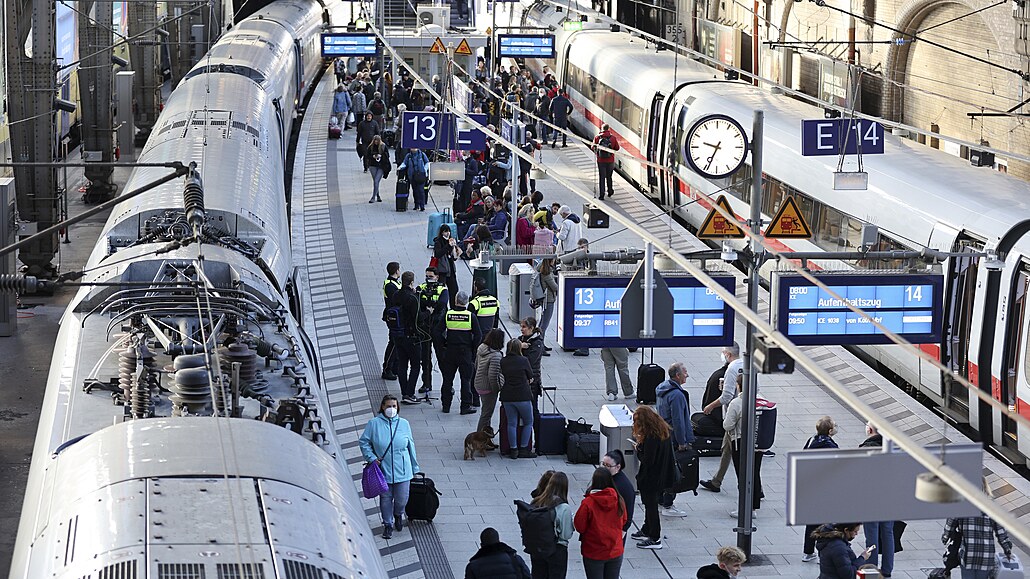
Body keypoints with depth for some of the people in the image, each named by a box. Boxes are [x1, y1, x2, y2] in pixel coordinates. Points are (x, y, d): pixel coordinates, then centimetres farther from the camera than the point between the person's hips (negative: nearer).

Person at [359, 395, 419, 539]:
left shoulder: (404, 424, 3)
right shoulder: (374, 424, -3)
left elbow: (410, 446, 10)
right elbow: (363, 442, 4)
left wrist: (415, 468, 14)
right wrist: (371, 458, -9)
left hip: (402, 471, 1)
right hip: (383, 470, -1)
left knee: (402, 499, 4)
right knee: (385, 499, 8)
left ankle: (398, 514, 37)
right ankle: (388, 524, 27)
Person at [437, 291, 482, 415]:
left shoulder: (447, 315, -3)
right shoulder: (470, 316, -8)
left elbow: (438, 331, -1)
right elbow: (478, 336, -9)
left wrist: (444, 344, 11)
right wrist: (473, 348, 4)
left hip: (450, 351, 2)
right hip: (466, 352, -2)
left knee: (447, 378, 11)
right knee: (466, 379, 4)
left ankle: (446, 405, 16)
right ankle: (466, 406, 2)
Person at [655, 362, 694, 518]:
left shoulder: (661, 390, 8)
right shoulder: (677, 395, -23)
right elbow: (678, 420, -24)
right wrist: (682, 442, -18)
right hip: (673, 440, -10)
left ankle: (660, 500, 30)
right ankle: (668, 506, 1)